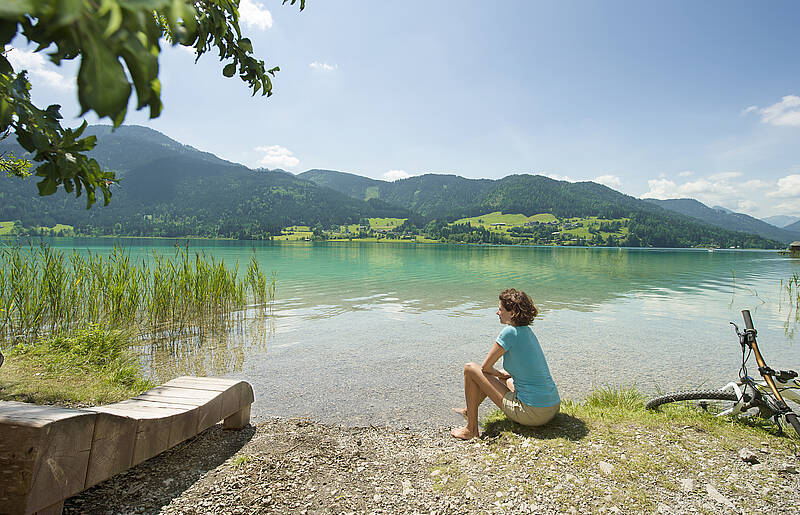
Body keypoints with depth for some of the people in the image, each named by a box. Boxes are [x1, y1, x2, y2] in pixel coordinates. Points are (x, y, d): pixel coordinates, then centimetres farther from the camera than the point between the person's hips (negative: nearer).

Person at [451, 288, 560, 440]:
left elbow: (486, 367, -8)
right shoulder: (528, 331, 10)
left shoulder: (510, 332, -16)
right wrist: (504, 374, 15)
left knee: (470, 368, -2)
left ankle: (471, 429, 8)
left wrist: (499, 374, 11)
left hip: (532, 414, -9)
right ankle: (469, 410, 48)